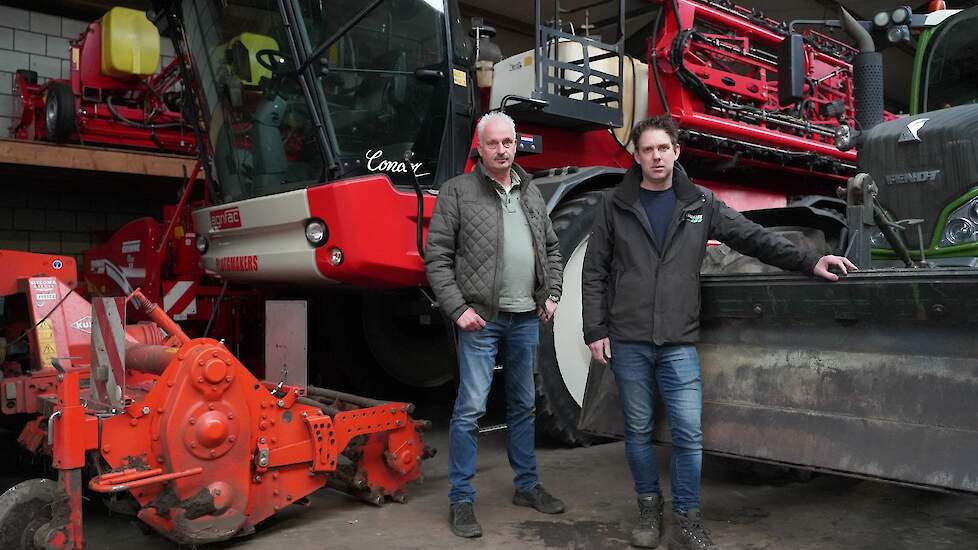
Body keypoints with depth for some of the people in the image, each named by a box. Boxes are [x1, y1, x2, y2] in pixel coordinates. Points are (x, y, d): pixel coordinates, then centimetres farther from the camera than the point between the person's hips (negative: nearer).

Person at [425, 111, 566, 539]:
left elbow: (551, 248, 21)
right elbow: (437, 257, -7)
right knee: (471, 407, -5)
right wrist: (458, 309, -14)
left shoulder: (531, 192, 13)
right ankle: (461, 499, 8)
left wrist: (552, 295, 9)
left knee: (523, 404, 15)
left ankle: (526, 485, 30)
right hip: (481, 318, -5)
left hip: (526, 319, 6)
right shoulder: (457, 191, -3)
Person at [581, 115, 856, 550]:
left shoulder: (700, 203, 6)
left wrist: (810, 262, -3)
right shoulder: (615, 205, 2)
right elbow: (594, 272, 3)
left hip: (679, 343, 1)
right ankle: (650, 509, 28)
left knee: (689, 433, -2)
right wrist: (594, 331, -3)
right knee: (638, 431, 10)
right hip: (627, 342, 0)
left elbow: (752, 237, 6)